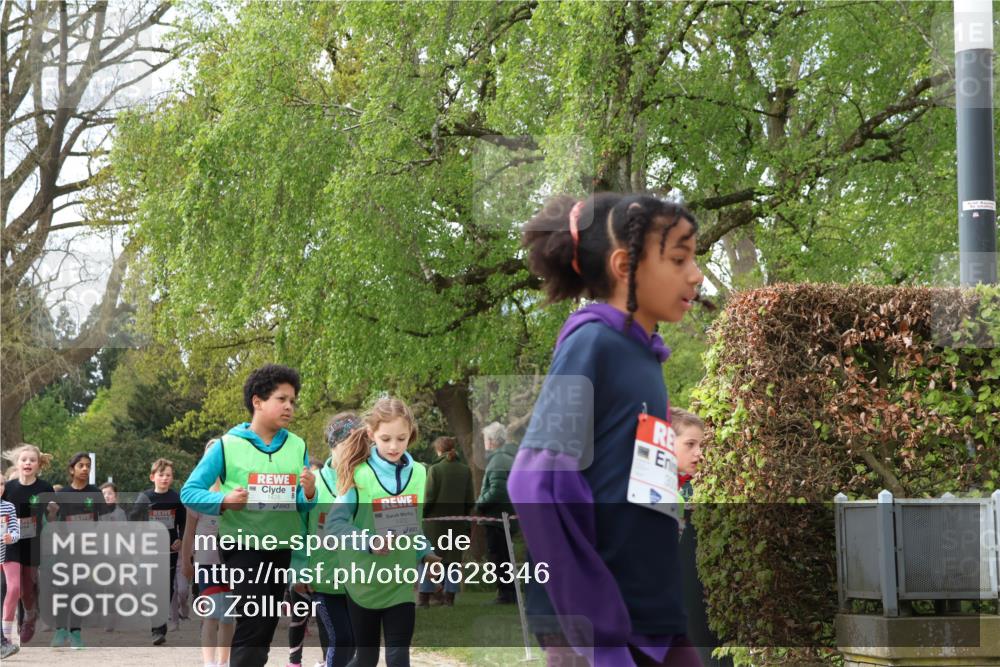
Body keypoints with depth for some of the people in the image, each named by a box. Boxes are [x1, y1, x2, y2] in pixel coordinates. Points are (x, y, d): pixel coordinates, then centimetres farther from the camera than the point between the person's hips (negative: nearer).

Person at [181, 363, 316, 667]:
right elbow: (189, 492, -6)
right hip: (243, 544, -5)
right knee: (254, 621, -15)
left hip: (282, 546, 5)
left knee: (268, 624, 14)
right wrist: (224, 501, -23)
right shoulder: (227, 446, -7)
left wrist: (309, 494, -17)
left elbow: (304, 505, 6)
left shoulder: (297, 446, 3)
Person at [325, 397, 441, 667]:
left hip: (401, 580, 3)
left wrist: (425, 553, -3)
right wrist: (369, 542, -31)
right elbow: (334, 524, -17)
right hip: (364, 579, -2)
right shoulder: (359, 473, -11)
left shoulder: (418, 473, 1)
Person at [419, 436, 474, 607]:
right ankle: (449, 596, 9)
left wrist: (421, 515, 1)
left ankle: (424, 597, 2)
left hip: (435, 520, -4)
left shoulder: (435, 469, -10)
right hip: (457, 521, 4)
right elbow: (470, 500, 4)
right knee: (453, 558, 10)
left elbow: (429, 497, -11)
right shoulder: (465, 470, 3)